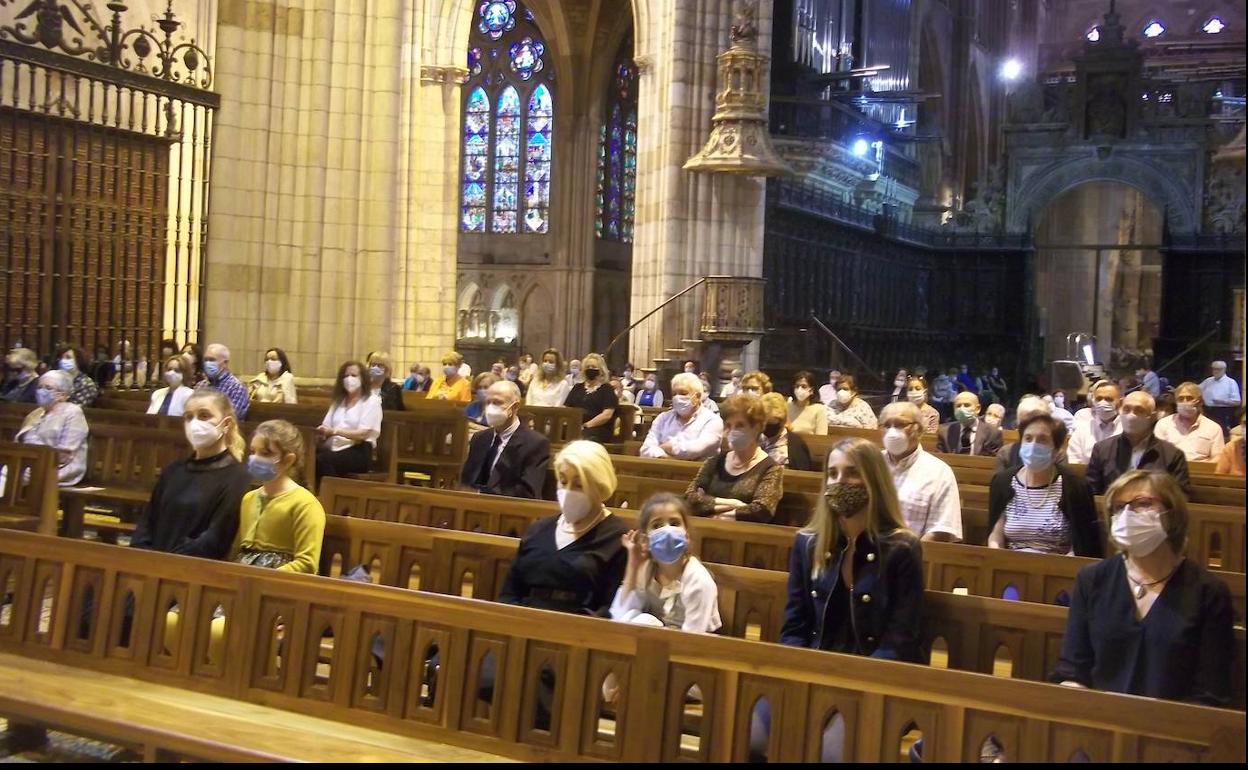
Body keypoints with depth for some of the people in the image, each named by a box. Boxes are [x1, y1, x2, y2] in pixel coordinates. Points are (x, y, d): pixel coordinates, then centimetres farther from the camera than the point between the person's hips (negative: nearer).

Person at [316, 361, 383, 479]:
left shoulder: (371, 401, 4)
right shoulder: (338, 401, 24)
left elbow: (363, 434, -7)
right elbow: (327, 427, 16)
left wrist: (335, 431, -18)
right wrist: (322, 433, -9)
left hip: (359, 452, -5)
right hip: (335, 449, 5)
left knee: (323, 460, -35)